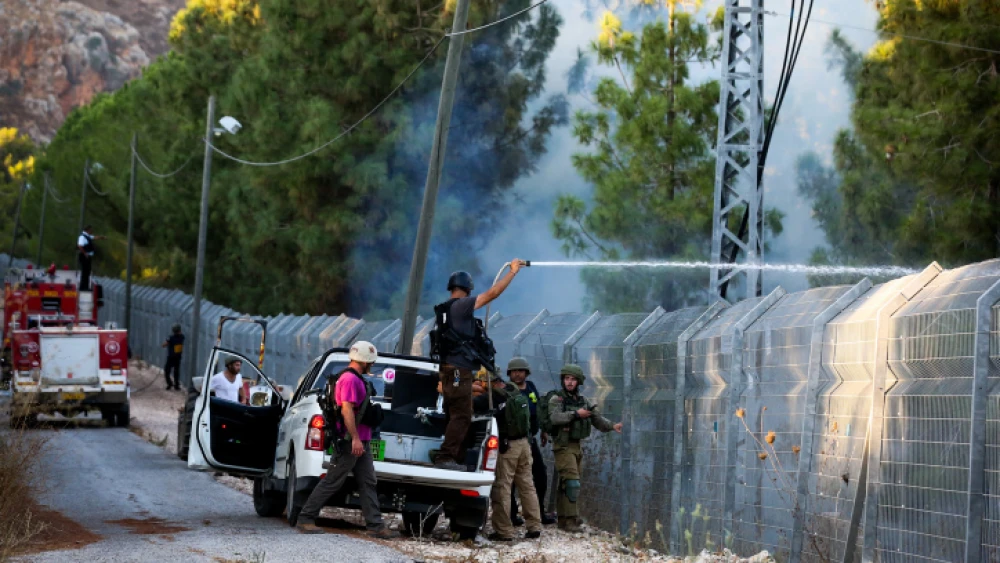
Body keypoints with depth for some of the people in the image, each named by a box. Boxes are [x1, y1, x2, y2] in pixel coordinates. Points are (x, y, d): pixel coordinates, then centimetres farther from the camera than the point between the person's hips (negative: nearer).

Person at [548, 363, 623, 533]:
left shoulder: (583, 401, 13)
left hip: (577, 447, 7)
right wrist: (576, 414, -29)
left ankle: (563, 519, 17)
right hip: (563, 447, -7)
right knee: (572, 482, -16)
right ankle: (570, 520, -16)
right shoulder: (556, 399, -6)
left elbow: (597, 419, 8)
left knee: (565, 485, 12)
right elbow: (555, 417, -25)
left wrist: (612, 426, -8)